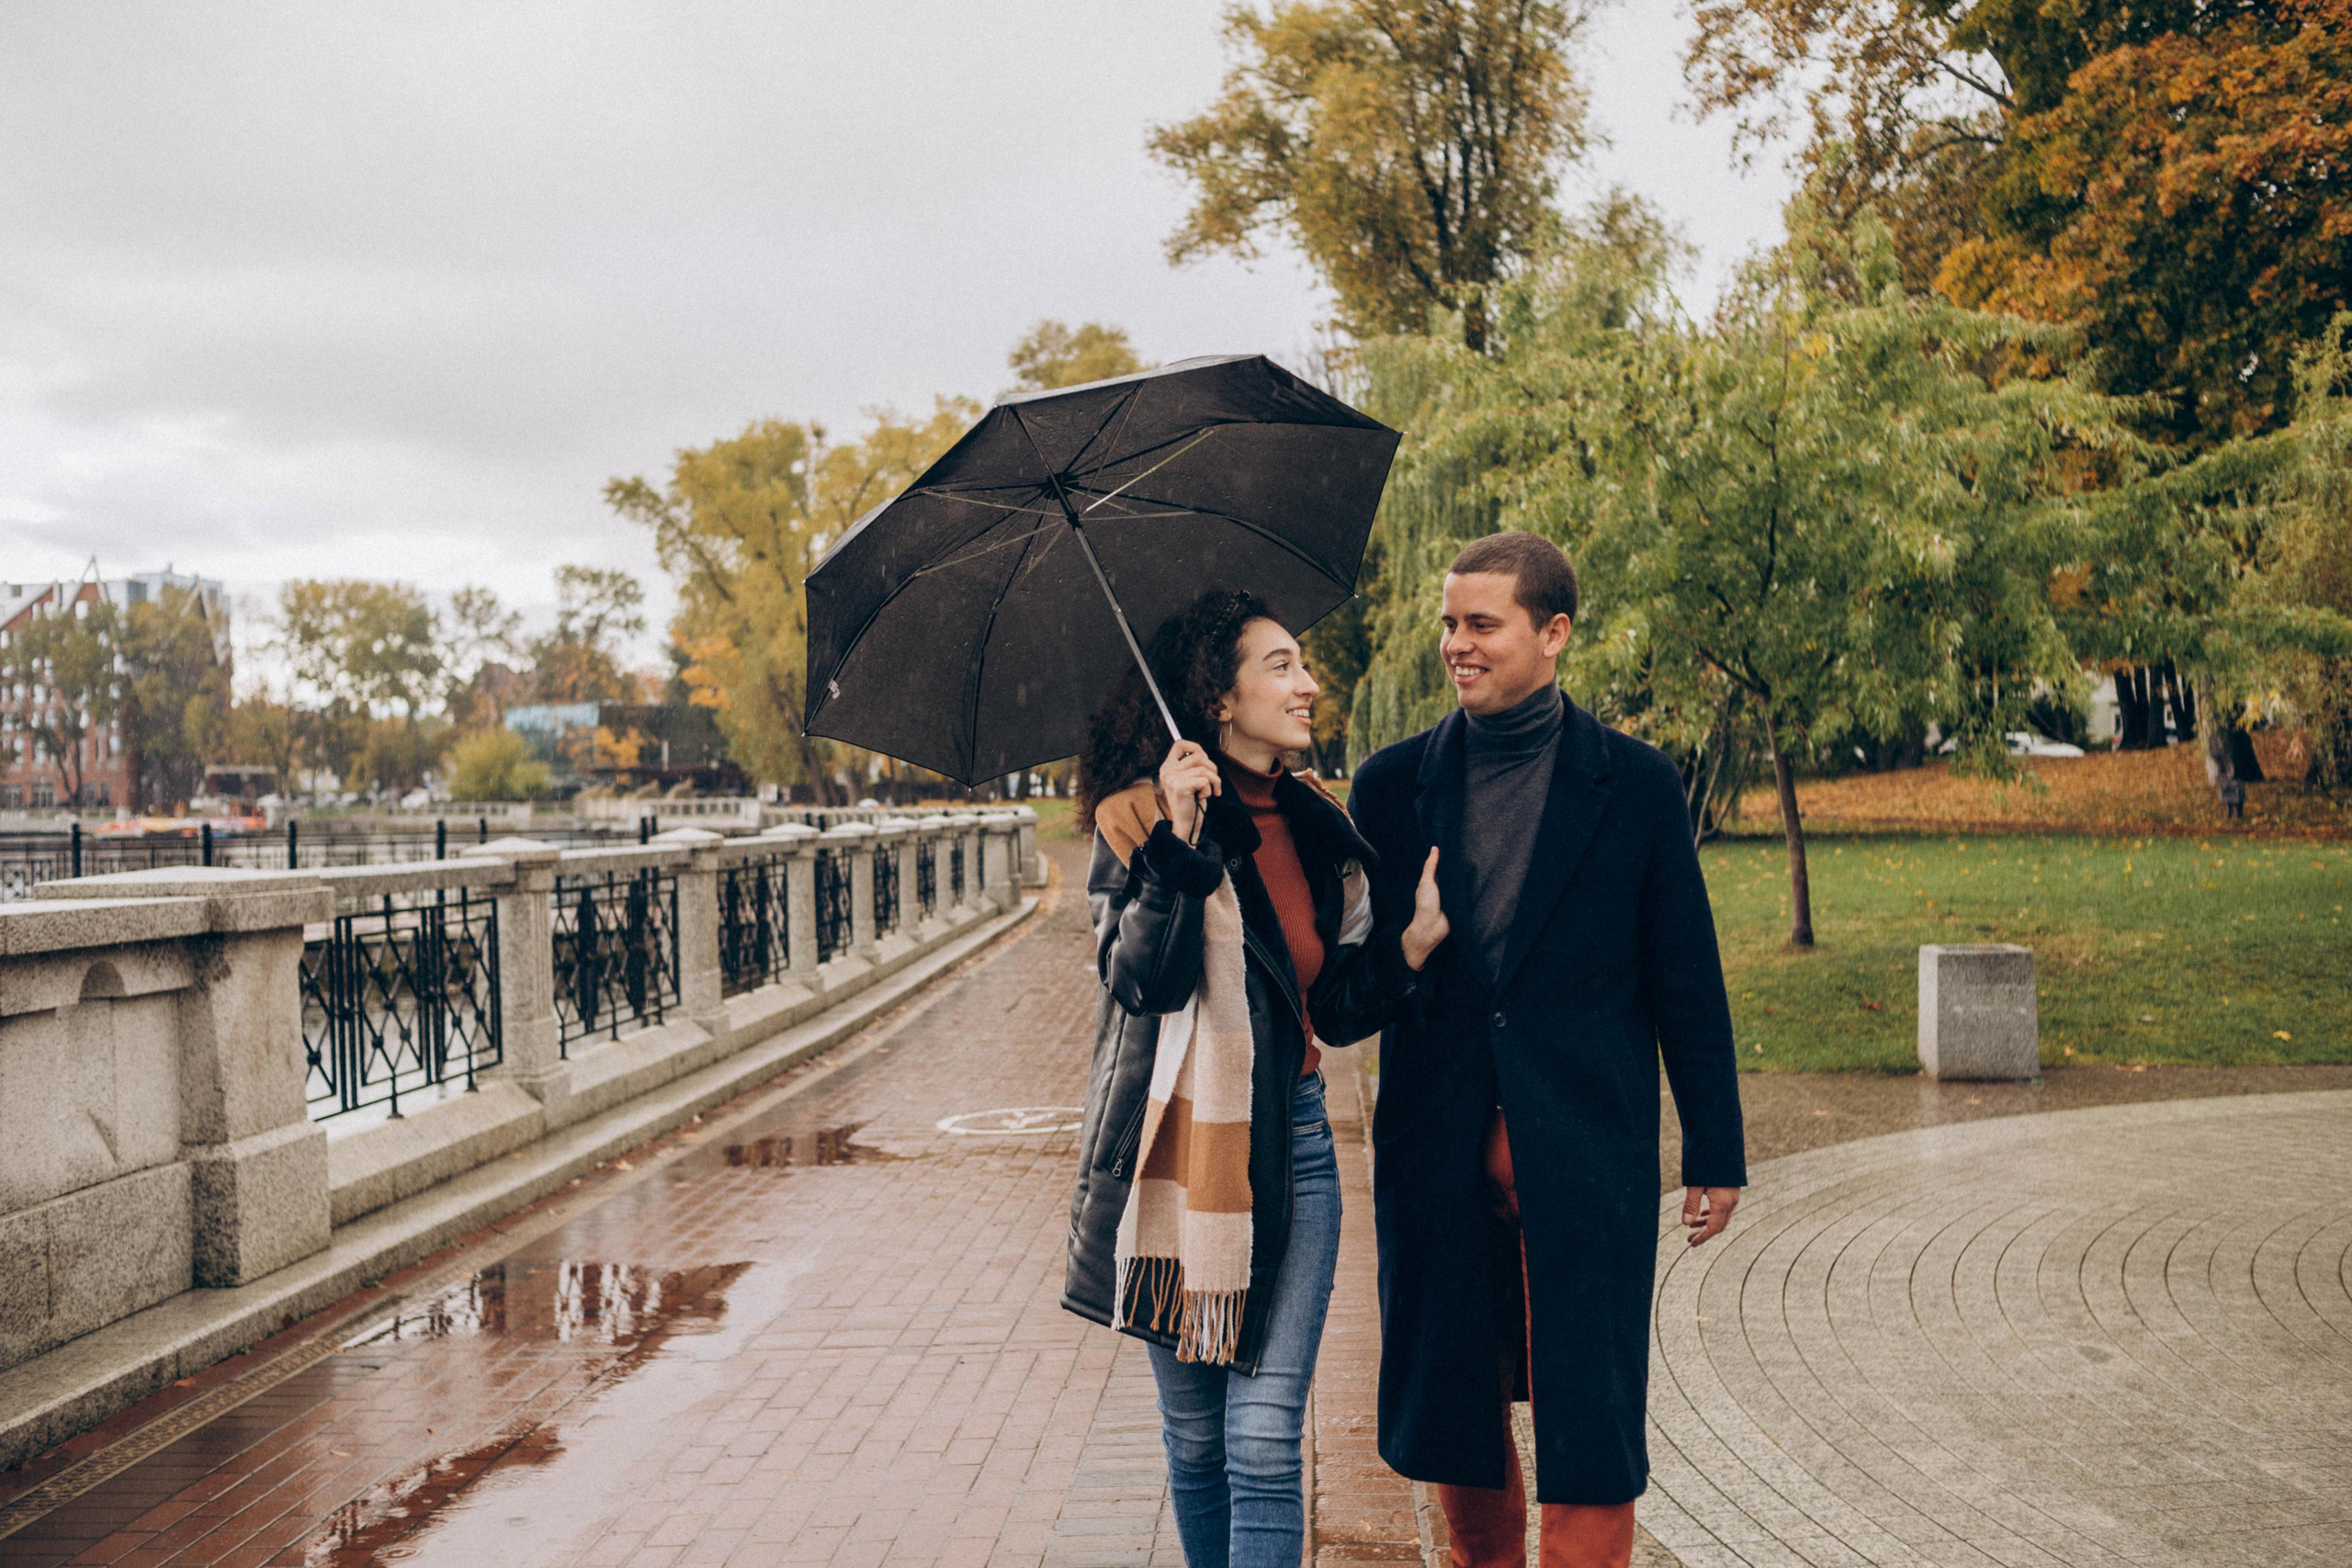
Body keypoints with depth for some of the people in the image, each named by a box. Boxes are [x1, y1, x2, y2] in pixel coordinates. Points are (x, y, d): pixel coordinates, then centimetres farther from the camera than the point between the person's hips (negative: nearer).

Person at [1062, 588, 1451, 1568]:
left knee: (1265, 1442, -4)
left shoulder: (1318, 828, 9)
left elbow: (1336, 1008, 11)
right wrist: (1179, 840, -25)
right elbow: (1141, 980, -17)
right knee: (1196, 1440, 10)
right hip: (1179, 1149, -3)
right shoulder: (1142, 816, -5)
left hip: (1291, 1145, 3)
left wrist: (1414, 940, -4)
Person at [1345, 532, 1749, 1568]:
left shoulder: (1635, 784, 1)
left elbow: (1686, 981, 4)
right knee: (1451, 1416, 13)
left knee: (1588, 1425, -1)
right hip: (1438, 1155, 2)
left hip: (1584, 1151, -2)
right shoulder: (1390, 785, 5)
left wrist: (1714, 1154, 4)